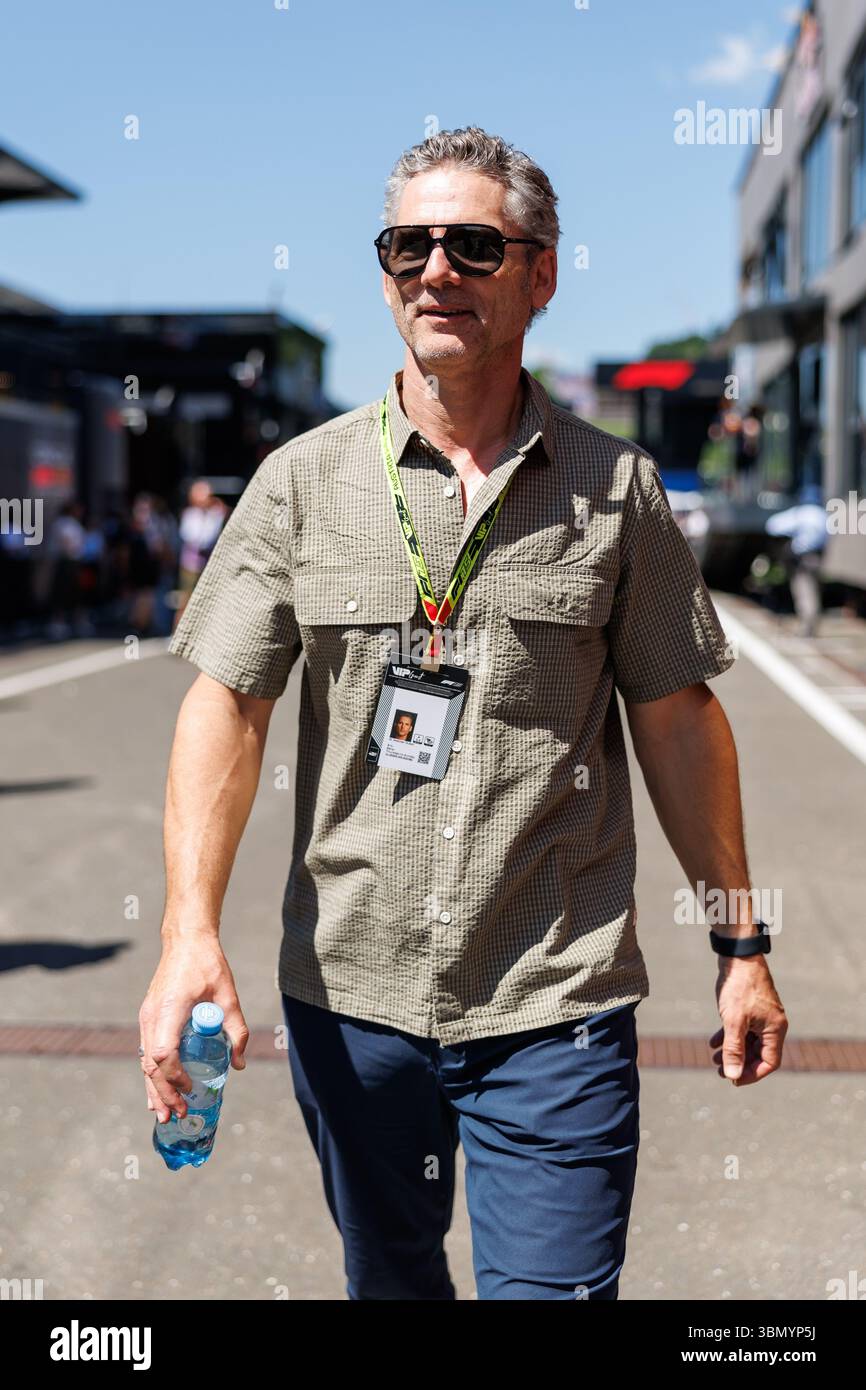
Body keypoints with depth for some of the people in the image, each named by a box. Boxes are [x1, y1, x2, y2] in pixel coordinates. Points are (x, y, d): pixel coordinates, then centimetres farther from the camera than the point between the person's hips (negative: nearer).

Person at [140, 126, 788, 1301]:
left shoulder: (619, 488, 1)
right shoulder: (303, 480, 1)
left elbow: (678, 719, 5)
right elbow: (226, 704, -3)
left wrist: (740, 945, 6)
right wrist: (191, 930, -16)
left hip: (557, 1008, -1)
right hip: (347, 994, 2)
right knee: (388, 1276, 18)